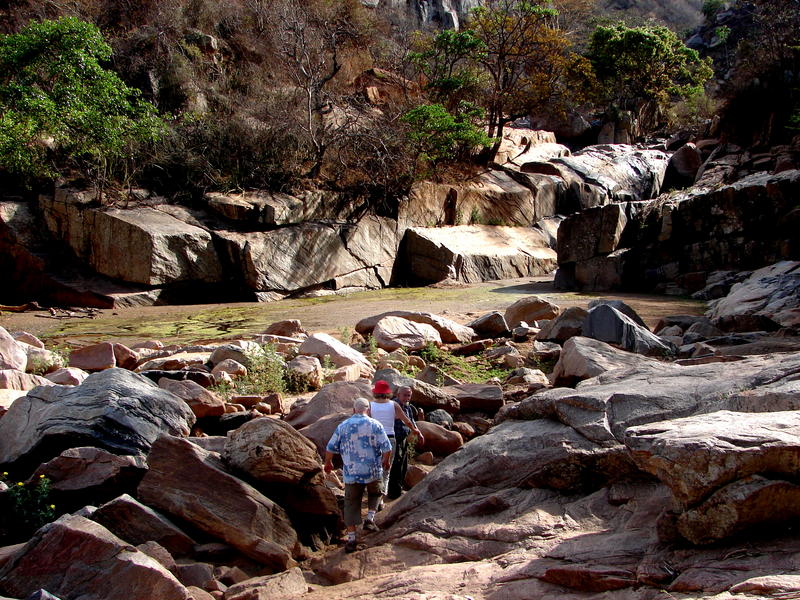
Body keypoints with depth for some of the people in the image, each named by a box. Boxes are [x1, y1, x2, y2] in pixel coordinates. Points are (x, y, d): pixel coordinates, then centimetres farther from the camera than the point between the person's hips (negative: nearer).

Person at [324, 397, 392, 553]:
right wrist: (386, 461, 11)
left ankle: (351, 539, 7)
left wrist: (328, 463, 22)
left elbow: (330, 448, 4)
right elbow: (387, 448, -9)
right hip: (373, 472, -1)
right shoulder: (375, 425, -5)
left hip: (351, 473, 1)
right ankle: (370, 519, 10)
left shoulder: (343, 426, 1)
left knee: (351, 504, 8)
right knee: (375, 493, 27)